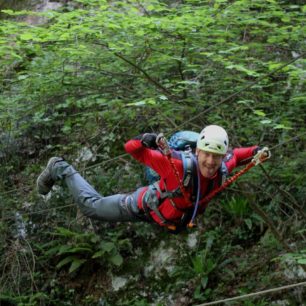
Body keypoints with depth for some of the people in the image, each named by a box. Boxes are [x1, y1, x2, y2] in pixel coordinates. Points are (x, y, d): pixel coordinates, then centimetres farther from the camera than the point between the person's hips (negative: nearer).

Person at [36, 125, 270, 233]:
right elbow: (132, 148, -39)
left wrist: (256, 151, -17)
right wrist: (146, 141, -60)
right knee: (92, 206, 15)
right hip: (145, 206, -5)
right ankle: (61, 170, 35)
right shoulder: (179, 165, -44)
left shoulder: (222, 170, -28)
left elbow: (234, 156, -1)